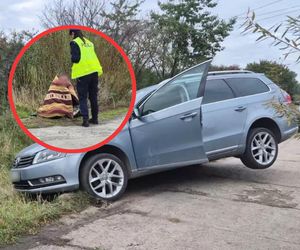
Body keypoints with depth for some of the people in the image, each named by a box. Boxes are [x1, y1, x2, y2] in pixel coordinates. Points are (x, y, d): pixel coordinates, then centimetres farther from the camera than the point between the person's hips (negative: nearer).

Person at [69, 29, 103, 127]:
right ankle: (95, 118, 23)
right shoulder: (89, 42, 16)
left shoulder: (74, 43, -3)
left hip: (83, 73, -5)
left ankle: (85, 119, -4)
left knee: (83, 98, 3)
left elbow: (75, 58, -10)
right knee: (93, 96, 15)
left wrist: (72, 58, 10)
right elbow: (92, 57, 16)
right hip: (94, 71, 6)